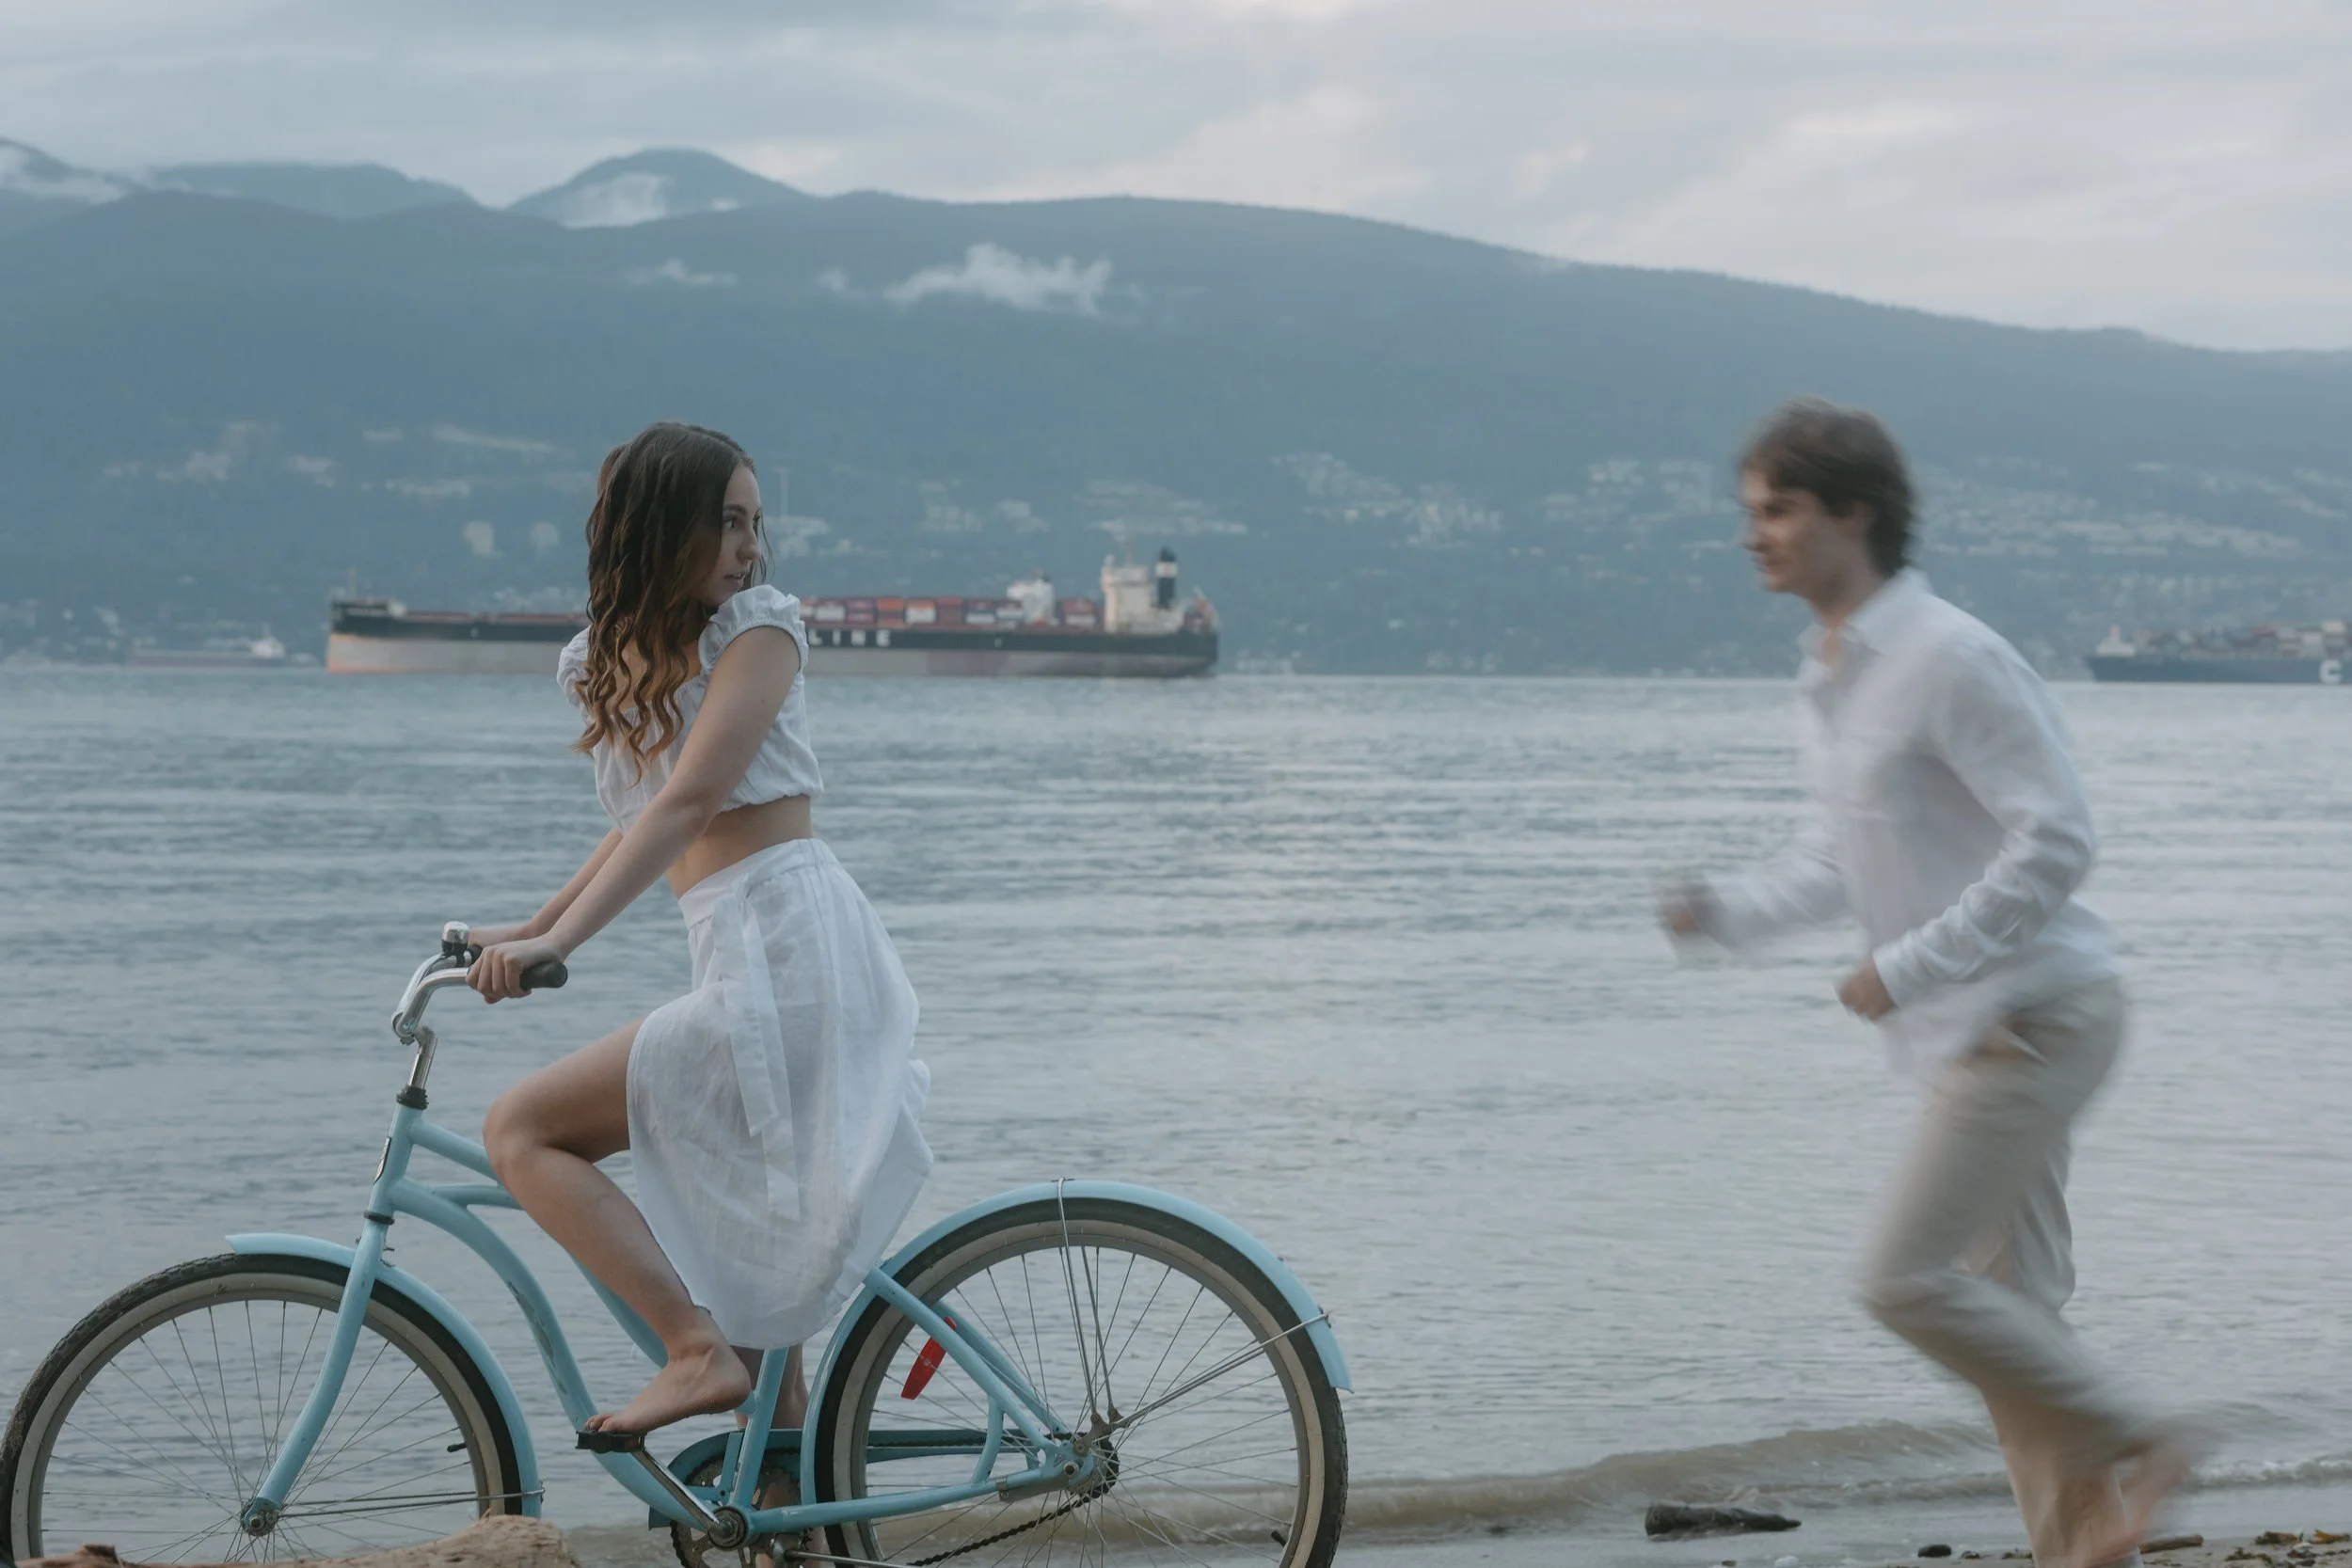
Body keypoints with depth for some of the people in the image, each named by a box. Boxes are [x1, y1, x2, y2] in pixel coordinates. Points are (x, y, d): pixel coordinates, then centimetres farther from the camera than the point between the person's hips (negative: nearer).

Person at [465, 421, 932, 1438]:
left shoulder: (761, 628, -7)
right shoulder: (602, 662, 15)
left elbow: (690, 801, -18)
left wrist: (556, 943, -24)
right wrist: (525, 932, 15)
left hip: (788, 950, -8)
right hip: (750, 968, 8)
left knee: (522, 1129, -10)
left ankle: (701, 1351, -13)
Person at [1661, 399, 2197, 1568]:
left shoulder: (1949, 658, -18)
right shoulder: (1827, 675, 12)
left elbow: (2057, 839, -20)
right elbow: (1837, 858, 20)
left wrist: (1911, 966, -21)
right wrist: (1727, 910, 1)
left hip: (2035, 1015, -9)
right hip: (1972, 1031, 9)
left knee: (1907, 1276, -12)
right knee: (2005, 1300, 10)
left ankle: (2125, 1447, 3)